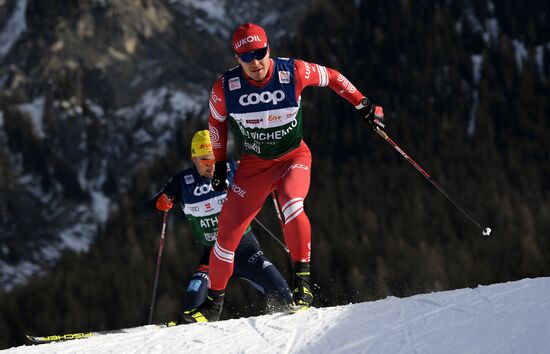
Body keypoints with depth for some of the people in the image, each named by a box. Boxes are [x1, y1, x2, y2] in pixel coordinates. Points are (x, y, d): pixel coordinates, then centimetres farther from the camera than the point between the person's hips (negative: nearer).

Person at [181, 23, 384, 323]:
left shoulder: (294, 72, -22)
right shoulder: (225, 87, -17)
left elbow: (331, 77, -2)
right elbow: (217, 121, 4)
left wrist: (364, 105, -1)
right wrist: (219, 164, 10)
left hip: (294, 157, -2)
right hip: (253, 164, 2)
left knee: (291, 204, -34)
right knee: (227, 233, -1)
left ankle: (302, 280, -24)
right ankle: (213, 304, 16)